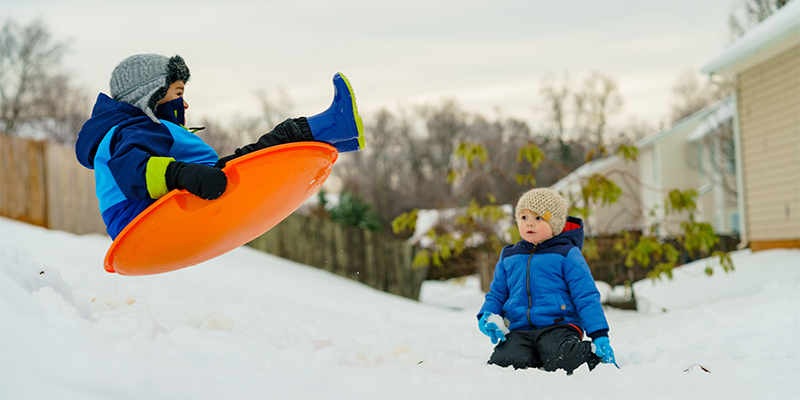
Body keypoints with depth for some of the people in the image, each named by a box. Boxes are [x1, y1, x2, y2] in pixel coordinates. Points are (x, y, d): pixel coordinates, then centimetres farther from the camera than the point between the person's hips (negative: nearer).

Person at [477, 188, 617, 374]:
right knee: (505, 362, -28)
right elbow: (497, 294, 27)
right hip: (519, 331, 3)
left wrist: (600, 336, -7)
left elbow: (586, 297, 2)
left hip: (558, 326, -3)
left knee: (562, 358, -35)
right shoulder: (508, 258, 19)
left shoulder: (566, 255, 4)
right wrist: (487, 316, 5)